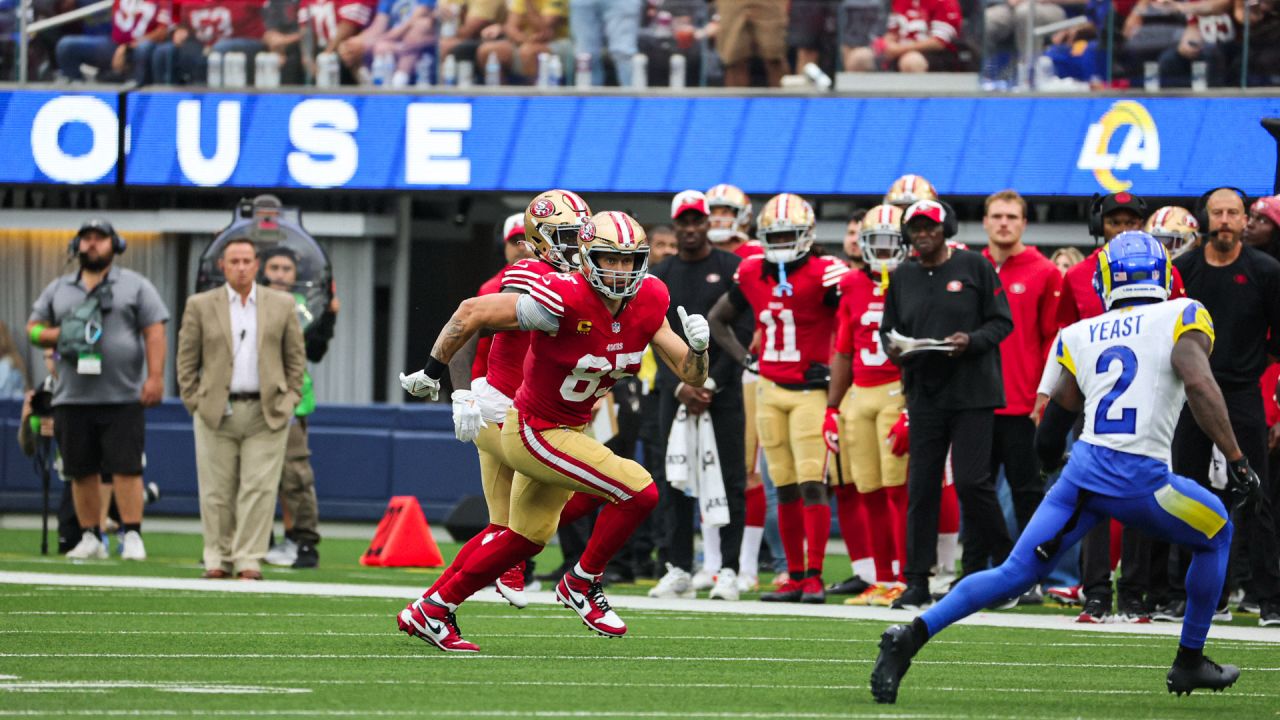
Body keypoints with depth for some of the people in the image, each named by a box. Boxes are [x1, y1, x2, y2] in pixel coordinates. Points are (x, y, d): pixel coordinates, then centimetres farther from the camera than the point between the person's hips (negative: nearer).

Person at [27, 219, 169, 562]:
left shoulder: (135, 286, 7)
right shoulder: (58, 290, 17)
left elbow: (154, 332, 1)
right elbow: (34, 328, 18)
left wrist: (155, 377, -10)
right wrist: (59, 336, -4)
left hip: (123, 396, -3)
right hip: (73, 397, 3)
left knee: (127, 468, -8)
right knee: (82, 471, 4)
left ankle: (132, 536, -6)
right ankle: (90, 537, 11)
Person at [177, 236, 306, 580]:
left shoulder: (282, 305, 9)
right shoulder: (201, 306, 6)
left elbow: (296, 357, 12)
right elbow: (186, 359, 8)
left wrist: (288, 401, 4)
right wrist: (195, 402, 0)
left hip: (266, 413, 0)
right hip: (216, 411, 0)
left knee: (259, 489, -5)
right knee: (216, 491, 1)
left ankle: (249, 561, -2)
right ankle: (218, 560, 8)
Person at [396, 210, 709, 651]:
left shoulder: (648, 302, -8)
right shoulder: (566, 300, -28)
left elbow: (692, 374, -4)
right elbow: (472, 313, -22)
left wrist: (699, 347, -26)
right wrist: (432, 371, -14)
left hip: (568, 430, 8)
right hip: (534, 431, -8)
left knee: (526, 539, 22)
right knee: (639, 493, -17)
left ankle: (431, 611, 33)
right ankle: (581, 585, 3)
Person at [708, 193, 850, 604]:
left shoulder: (823, 275, -12)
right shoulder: (752, 276, 6)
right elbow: (718, 319, 22)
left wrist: (837, 368, -15)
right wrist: (743, 358, 11)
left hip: (810, 390, -5)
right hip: (769, 391, 5)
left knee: (811, 485, -11)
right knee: (786, 489, 8)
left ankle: (814, 577, -9)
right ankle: (795, 578, 13)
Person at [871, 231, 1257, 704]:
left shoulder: (1080, 337, 16)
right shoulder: (1182, 318, 4)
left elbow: (1053, 426, 21)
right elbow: (1200, 384, -12)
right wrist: (1237, 462, -10)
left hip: (1084, 469, 3)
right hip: (1140, 478, -3)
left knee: (1014, 575, 8)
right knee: (1216, 534, 24)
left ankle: (911, 636, -8)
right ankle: (1190, 662, 27)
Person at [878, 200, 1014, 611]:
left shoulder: (974, 267, 0)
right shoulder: (902, 277, 12)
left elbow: (1002, 322, 1)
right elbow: (888, 330, 18)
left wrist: (971, 340, -16)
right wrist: (891, 347, -4)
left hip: (972, 392, -4)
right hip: (924, 392, 4)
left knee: (972, 481, -9)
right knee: (921, 487, 1)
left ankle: (1002, 560, 11)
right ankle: (917, 582, 4)